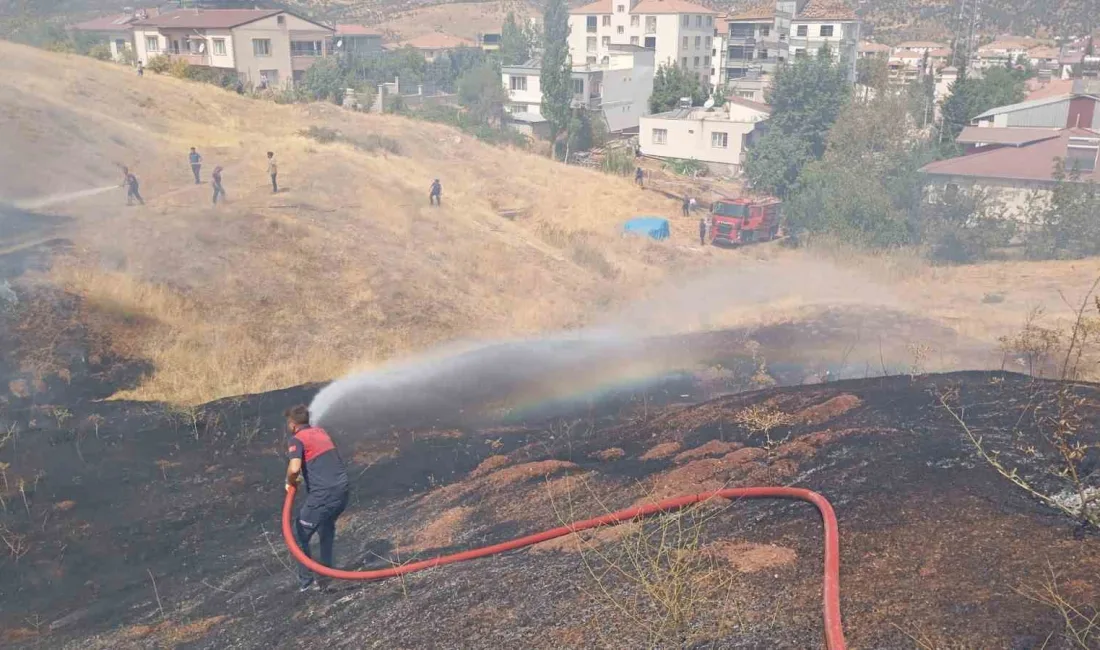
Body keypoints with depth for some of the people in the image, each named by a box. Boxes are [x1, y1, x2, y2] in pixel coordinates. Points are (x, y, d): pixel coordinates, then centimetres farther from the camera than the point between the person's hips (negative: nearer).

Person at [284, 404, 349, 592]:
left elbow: (294, 468, -21)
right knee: (326, 530, 29)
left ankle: (306, 582, 12)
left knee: (300, 536, 10)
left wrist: (290, 482, 0)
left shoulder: (297, 439, -5)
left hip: (323, 495, -7)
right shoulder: (320, 431, 18)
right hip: (342, 490, 7)